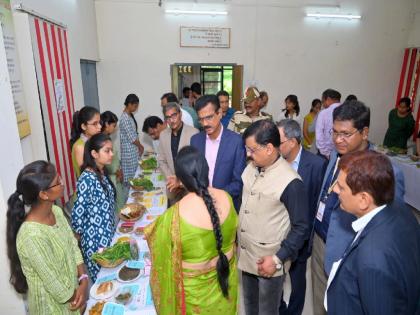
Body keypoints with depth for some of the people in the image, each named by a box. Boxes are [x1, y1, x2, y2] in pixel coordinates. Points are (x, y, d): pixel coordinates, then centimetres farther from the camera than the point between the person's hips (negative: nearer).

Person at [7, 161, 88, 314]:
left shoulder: (56, 211, -10)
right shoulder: (32, 236, -33)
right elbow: (54, 283, -23)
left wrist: (83, 280, -11)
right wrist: (74, 298, -8)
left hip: (73, 288, 6)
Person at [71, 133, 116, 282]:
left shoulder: (102, 172, 2)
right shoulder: (87, 178, -24)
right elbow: (78, 212, -20)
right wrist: (79, 237, -6)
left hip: (107, 233, 7)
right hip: (95, 237, -7)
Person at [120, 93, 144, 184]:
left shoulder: (130, 115, 9)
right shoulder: (125, 118, -20)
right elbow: (131, 137, -20)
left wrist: (139, 146, 8)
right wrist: (141, 146, -6)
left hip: (134, 148, 9)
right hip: (129, 150, -9)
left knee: (135, 171, 16)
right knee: (130, 173, 2)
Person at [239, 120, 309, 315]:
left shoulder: (290, 182, -23)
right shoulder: (251, 168, -4)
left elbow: (301, 228, -16)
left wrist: (278, 259, -17)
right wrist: (236, 239, 8)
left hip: (269, 261, -5)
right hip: (245, 254, 6)